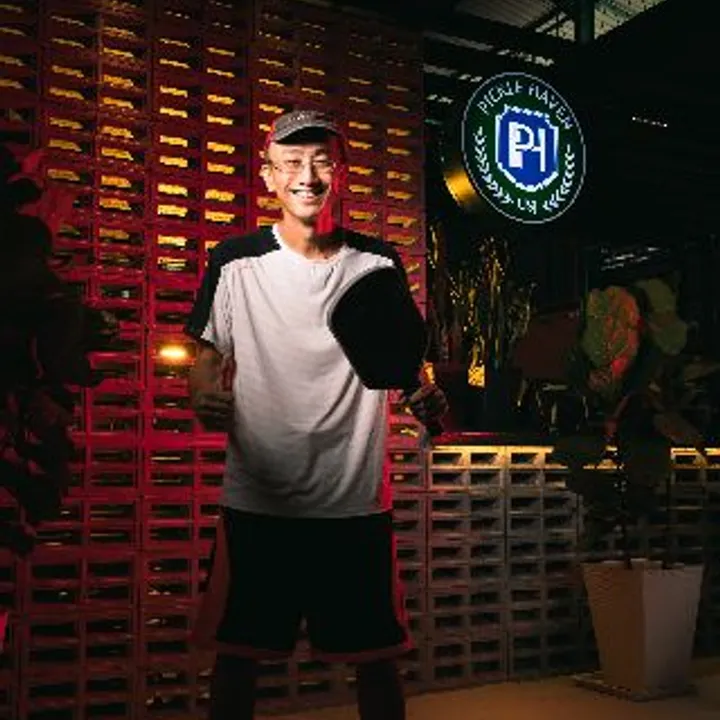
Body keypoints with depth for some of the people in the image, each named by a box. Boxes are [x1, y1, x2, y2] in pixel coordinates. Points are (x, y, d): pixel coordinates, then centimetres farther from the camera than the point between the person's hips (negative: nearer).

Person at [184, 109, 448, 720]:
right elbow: (209, 357, 6)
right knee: (237, 653, 8)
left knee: (377, 655, 9)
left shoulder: (380, 264, 4)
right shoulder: (235, 263, 0)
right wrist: (206, 398, -17)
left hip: (358, 498, 1)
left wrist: (425, 395, -10)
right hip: (257, 498, 0)